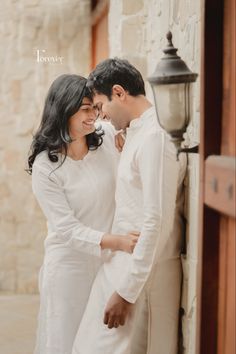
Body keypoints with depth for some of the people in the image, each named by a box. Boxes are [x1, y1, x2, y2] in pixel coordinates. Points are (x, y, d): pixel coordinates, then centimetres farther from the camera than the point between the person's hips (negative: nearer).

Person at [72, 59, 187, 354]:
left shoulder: (155, 136, -17)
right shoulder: (137, 133, 13)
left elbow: (157, 222, -22)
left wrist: (126, 291, -21)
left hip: (142, 272, -9)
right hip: (125, 263, 9)